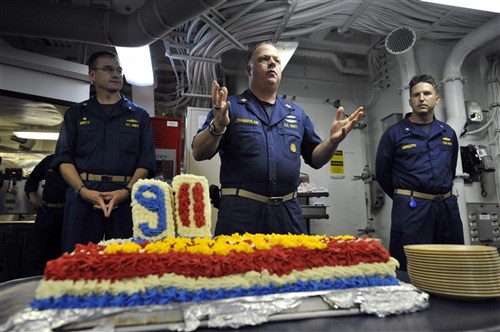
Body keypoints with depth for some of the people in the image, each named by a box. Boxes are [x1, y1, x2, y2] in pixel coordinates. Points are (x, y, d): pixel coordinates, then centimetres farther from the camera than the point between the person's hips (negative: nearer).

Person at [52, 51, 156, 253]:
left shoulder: (139, 115, 13)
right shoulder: (76, 113, 15)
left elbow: (146, 161, 4)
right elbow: (64, 158, 6)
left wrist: (127, 191, -12)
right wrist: (82, 190, -11)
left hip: (126, 198, 0)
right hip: (84, 197, 1)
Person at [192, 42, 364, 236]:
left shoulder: (297, 113, 15)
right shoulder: (230, 107, 3)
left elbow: (315, 159, 18)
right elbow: (199, 153, -3)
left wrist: (333, 140, -2)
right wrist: (217, 126, -22)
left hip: (288, 212, 4)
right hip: (241, 210, -3)